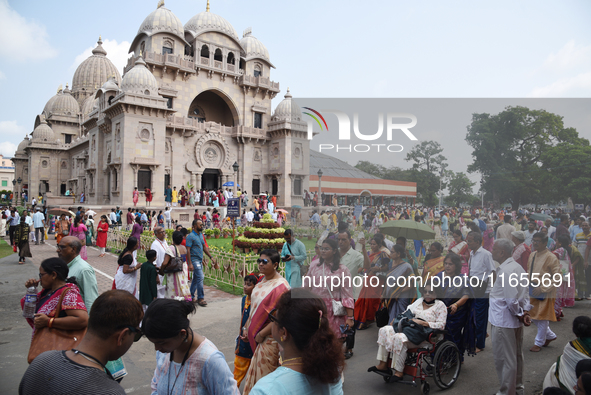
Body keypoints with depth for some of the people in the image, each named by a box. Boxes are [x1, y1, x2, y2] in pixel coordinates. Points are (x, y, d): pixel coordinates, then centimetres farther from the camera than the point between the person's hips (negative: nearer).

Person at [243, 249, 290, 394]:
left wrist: (261, 334, -19)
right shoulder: (262, 280, 4)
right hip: (257, 334, 8)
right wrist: (248, 326, 11)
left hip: (269, 338, -8)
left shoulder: (280, 286, -23)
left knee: (264, 372, 7)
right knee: (255, 369, 21)